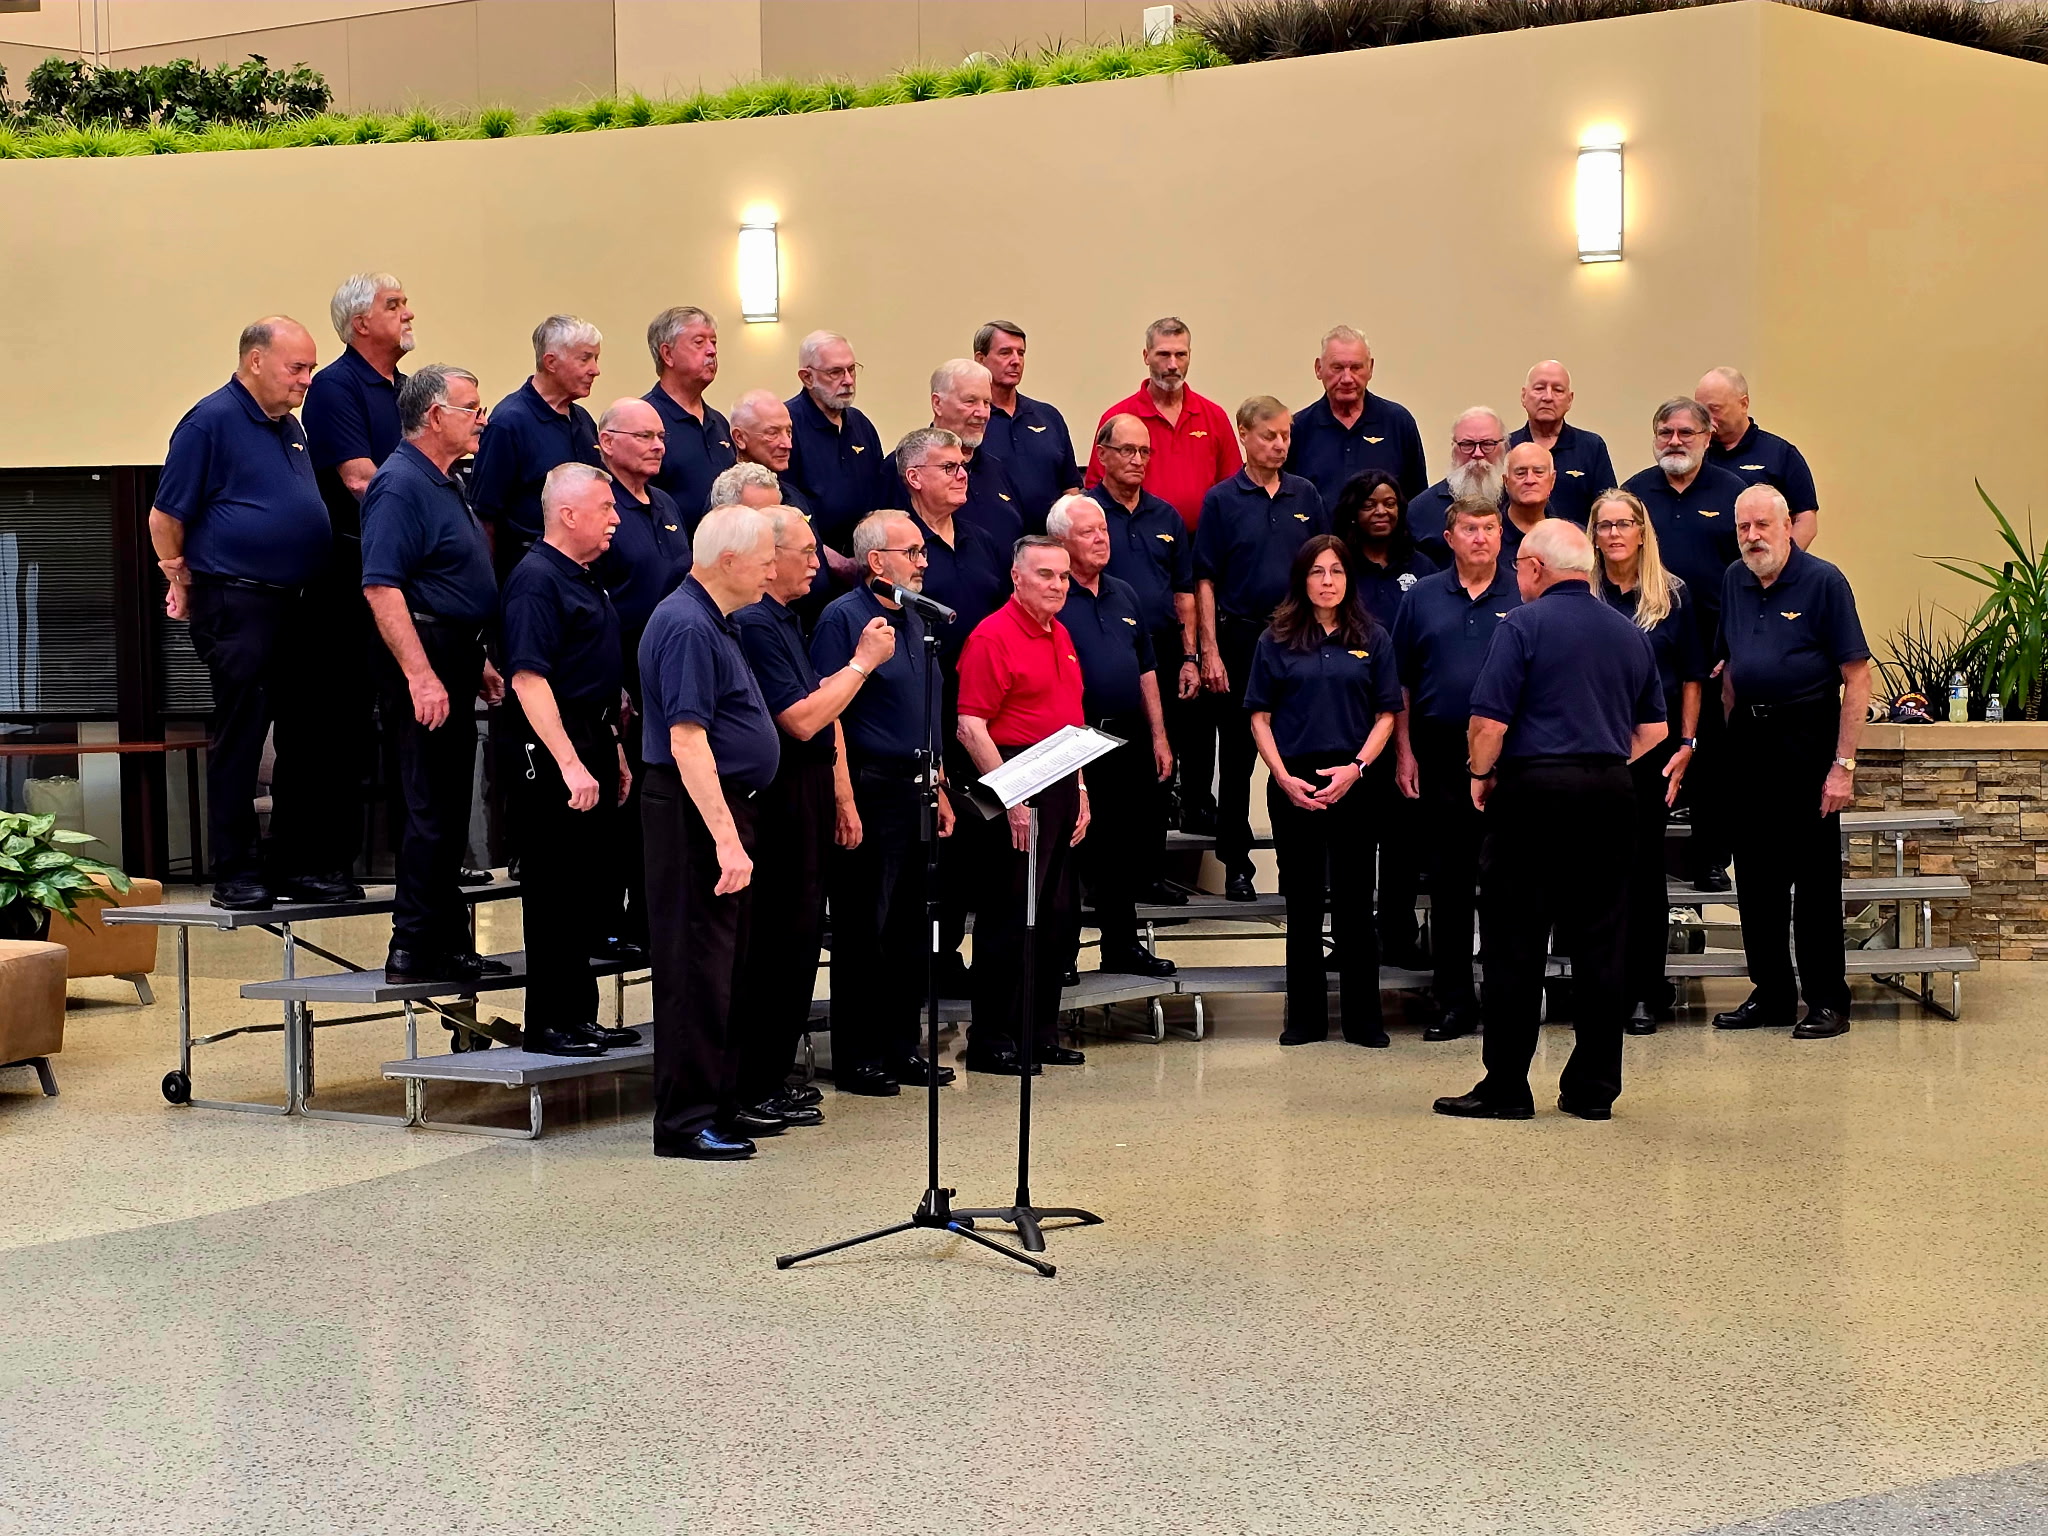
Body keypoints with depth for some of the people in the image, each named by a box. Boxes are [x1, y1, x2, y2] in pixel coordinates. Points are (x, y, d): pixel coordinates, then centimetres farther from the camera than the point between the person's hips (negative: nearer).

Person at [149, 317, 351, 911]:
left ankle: (301, 863, 17)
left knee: (310, 739, 9)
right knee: (238, 740, -3)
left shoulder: (289, 427, 17)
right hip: (237, 607, -8)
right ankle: (236, 873, 2)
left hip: (297, 606, 8)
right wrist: (183, 584, 1)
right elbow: (165, 516, -7)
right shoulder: (211, 421, -8)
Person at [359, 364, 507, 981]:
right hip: (425, 659, -10)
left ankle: (446, 942, 19)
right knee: (433, 812, -8)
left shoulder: (446, 485, 17)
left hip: (454, 662, 10)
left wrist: (478, 662, 23)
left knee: (448, 812, 13)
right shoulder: (400, 485, -14)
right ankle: (416, 949, -4)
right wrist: (421, 677, -26)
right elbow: (382, 588, -22)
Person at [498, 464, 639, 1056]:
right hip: (549, 747, -10)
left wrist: (614, 751, 22)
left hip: (592, 739, 10)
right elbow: (528, 679, -22)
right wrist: (570, 764, -26)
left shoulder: (587, 579, 16)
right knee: (555, 890, -5)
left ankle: (579, 1015, 21)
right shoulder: (535, 580, -15)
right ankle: (548, 1024, 2)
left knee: (594, 888, 13)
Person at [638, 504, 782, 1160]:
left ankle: (720, 1104, 23)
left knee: (727, 964, 15)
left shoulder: (712, 622, 15)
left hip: (723, 809, 11)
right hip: (697, 812, -11)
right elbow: (687, 741, -24)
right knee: (697, 966, -7)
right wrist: (725, 837, -28)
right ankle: (684, 1120, -2)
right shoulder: (686, 626, -18)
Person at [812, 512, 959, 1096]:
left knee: (911, 930, 12)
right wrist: (844, 804, -20)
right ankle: (856, 1061, 6)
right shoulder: (843, 618, -10)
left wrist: (938, 791, 18)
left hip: (914, 790, 8)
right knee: (862, 933, -1)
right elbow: (825, 715, -16)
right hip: (870, 791, -8)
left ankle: (901, 1048, 21)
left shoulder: (913, 621, 15)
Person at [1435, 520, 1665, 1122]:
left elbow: (1489, 719, -13)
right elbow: (1653, 728, 16)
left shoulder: (1524, 625, -6)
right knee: (1600, 946, 7)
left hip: (1534, 789, -5)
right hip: (1609, 795, 6)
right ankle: (1593, 1088, 11)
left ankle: (1506, 1088, 2)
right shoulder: (1630, 634, 13)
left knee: (1514, 948, 0)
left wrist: (1481, 774, 3)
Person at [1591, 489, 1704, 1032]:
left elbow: (1691, 678, 6)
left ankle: (1646, 992, 7)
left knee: (1645, 867, 2)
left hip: (1653, 747, 0)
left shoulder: (1672, 596, 4)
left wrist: (1686, 744, -1)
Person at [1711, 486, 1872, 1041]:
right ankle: (1771, 994, 19)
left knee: (1815, 877, -3)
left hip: (1806, 736, -6)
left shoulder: (1823, 581, -8)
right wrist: (1727, 738, 11)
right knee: (1756, 875, 9)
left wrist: (1843, 765, -15)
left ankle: (1827, 1001, 4)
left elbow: (1857, 676, -10)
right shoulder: (1733, 582, 9)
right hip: (1748, 738, 6)